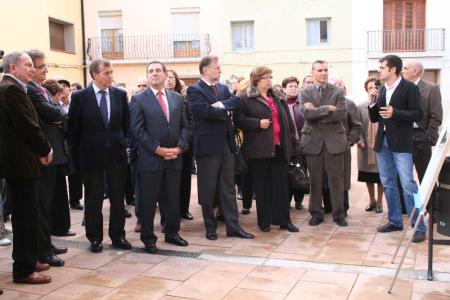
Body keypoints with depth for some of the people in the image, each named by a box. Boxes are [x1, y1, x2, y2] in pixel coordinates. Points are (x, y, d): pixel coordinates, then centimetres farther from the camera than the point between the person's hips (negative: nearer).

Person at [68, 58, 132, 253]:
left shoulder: (120, 94, 2)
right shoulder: (79, 97, -5)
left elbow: (126, 123, 10)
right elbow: (73, 128, 0)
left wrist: (124, 144, 5)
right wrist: (77, 155, 0)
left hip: (116, 154, 2)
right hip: (91, 154, -2)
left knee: (118, 197, 9)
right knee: (93, 199, 8)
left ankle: (117, 236, 22)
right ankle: (95, 238, 20)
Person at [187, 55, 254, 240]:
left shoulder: (224, 88, 15)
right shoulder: (194, 90, -6)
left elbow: (236, 101, 0)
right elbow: (206, 111, -19)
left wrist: (221, 105, -16)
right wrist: (226, 112, -7)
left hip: (227, 144, 6)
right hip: (208, 145, -6)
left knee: (228, 188, 9)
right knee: (208, 189, 5)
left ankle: (233, 226, 15)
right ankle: (210, 227, 17)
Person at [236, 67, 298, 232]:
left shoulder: (279, 98, 17)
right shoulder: (246, 99, 0)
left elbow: (288, 120, 16)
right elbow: (239, 120, -6)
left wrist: (291, 141, 9)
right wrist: (258, 123, -17)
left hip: (280, 148, 5)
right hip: (259, 149, -4)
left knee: (282, 185, 5)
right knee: (262, 186, 3)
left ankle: (283, 219, 13)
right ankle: (264, 221, 13)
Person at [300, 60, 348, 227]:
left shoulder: (338, 92, 5)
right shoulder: (305, 93, 6)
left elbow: (342, 115, -10)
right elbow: (306, 113, -11)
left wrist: (317, 112, -11)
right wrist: (328, 108, -15)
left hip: (334, 141, 0)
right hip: (313, 141, 1)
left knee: (336, 179, 3)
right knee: (315, 180, 6)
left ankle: (338, 213, 13)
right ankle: (316, 213, 18)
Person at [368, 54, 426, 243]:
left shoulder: (409, 88, -5)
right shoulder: (382, 91, 12)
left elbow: (418, 115, -10)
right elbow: (374, 118, 14)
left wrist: (395, 113, -21)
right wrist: (373, 102, -3)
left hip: (401, 143, -7)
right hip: (383, 142, 7)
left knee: (408, 185, -9)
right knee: (388, 184, 12)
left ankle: (419, 227, -2)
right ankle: (395, 221, 23)